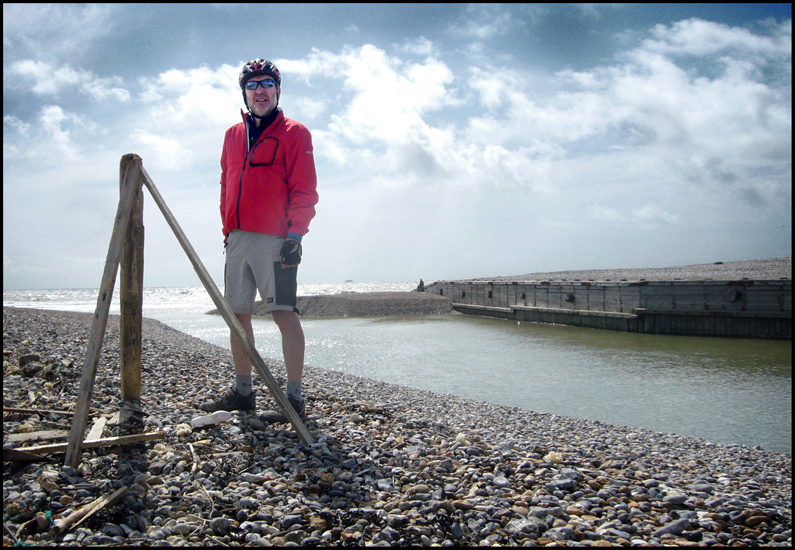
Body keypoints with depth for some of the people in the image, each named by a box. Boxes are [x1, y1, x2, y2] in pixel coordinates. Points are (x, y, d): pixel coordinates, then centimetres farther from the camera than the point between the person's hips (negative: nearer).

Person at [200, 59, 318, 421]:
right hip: (237, 239, 7)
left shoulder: (294, 133, 2)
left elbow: (304, 190, -5)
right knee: (238, 314, 9)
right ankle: (242, 391, 20)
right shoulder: (233, 135, 19)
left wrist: (295, 234, -14)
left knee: (284, 313, -9)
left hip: (274, 240, -6)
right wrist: (227, 229, 15)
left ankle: (294, 398, -5)